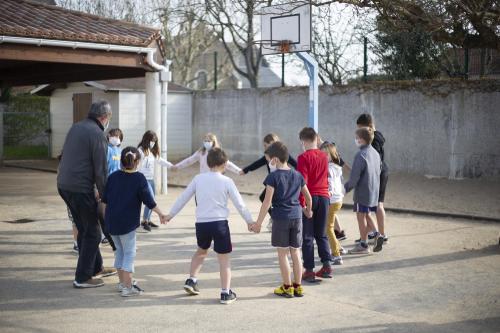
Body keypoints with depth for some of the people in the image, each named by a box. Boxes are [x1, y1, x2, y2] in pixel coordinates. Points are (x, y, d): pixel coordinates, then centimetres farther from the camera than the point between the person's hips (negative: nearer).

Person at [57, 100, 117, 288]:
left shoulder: (76, 128, 13)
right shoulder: (97, 134, -13)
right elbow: (101, 169, -16)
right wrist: (104, 194, -5)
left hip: (63, 184, 9)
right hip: (81, 188, -9)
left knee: (84, 229, 20)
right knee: (92, 232, 3)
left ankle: (96, 268, 32)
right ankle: (82, 278, 5)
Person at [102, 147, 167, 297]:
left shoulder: (113, 176, 5)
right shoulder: (139, 179, -9)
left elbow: (105, 200, 10)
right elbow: (149, 200, -10)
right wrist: (160, 214, 0)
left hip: (111, 221, 5)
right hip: (127, 223, -5)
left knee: (120, 251, 18)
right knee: (129, 253, 2)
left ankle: (122, 281, 26)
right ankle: (127, 287, -2)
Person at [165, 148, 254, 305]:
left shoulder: (198, 179, 4)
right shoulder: (227, 181, -3)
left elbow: (183, 197, 10)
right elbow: (239, 203, 0)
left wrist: (171, 214, 21)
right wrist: (250, 221, 12)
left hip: (201, 223, 4)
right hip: (219, 223, -4)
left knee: (201, 250, 29)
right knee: (224, 258, 4)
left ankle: (191, 280, 24)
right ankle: (225, 293, 3)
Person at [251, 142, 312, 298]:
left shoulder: (273, 177, -9)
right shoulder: (297, 175, 7)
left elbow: (267, 202, -13)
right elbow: (308, 197, 16)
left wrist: (258, 222, -9)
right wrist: (308, 211, 34)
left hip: (280, 218, -5)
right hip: (296, 216, 5)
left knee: (282, 253, 5)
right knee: (295, 253, 12)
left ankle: (287, 287, 10)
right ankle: (298, 286, 17)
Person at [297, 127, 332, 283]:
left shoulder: (304, 157, -11)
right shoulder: (324, 156, 7)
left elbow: (302, 182, -15)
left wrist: (301, 202, -12)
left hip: (309, 198, -5)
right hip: (324, 197, 5)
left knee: (307, 236, 2)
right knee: (321, 234, 15)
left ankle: (309, 271, 2)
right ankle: (327, 264, 6)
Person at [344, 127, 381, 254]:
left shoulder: (360, 155, -19)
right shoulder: (375, 153, 6)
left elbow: (354, 177, -19)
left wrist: (345, 188, -7)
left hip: (362, 192, -8)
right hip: (374, 191, 8)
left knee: (361, 216, 3)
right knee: (366, 215, 19)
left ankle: (363, 245, 11)